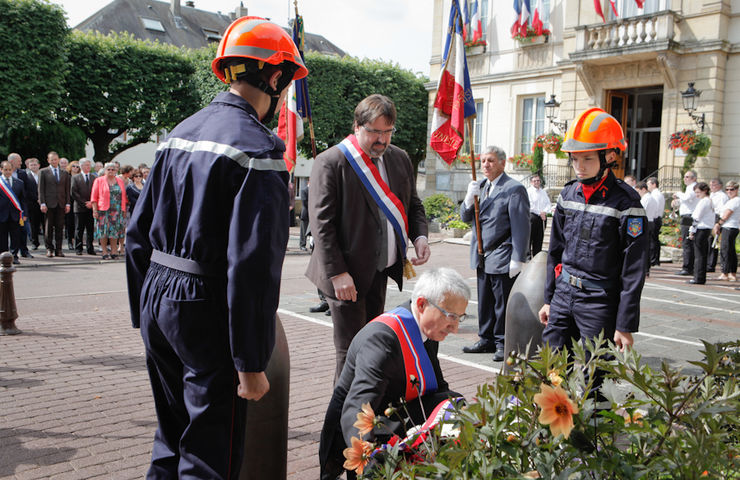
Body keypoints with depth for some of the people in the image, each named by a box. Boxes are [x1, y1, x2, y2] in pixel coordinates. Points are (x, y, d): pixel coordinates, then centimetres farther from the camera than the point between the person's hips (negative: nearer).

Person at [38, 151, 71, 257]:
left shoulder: (64, 173, 13)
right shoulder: (43, 172, 4)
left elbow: (67, 189, 12)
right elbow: (41, 189, 1)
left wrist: (67, 203, 4)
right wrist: (42, 203, -8)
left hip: (61, 204, 2)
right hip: (49, 204, -2)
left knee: (60, 227, 2)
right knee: (49, 227, 1)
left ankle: (58, 249, 7)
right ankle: (49, 249, 8)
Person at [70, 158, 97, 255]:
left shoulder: (95, 178, 11)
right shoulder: (75, 178, 4)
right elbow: (73, 193, -3)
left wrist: (92, 202, -7)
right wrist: (84, 203, -9)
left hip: (92, 207, 2)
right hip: (80, 207, -2)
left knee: (91, 229, 2)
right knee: (79, 229, 2)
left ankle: (90, 248, 7)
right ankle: (78, 249, 8)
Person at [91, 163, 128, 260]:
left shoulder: (120, 181, 13)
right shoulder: (99, 181, 5)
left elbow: (124, 197, 14)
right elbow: (94, 197, 1)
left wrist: (124, 210, 7)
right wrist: (94, 210, -9)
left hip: (117, 211, 2)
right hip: (103, 211, -2)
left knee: (115, 231, 2)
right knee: (103, 231, -2)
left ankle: (114, 252, 8)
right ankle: (105, 253, 2)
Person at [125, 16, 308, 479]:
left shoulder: (179, 134, 9)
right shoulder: (258, 148, -16)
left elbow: (139, 235, 12)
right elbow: (252, 265, -23)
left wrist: (143, 313, 20)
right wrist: (252, 364, -18)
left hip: (157, 301, 8)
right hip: (206, 316, -8)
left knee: (171, 441, 24)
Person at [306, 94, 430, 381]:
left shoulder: (400, 159, 10)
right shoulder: (330, 163, -10)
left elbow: (413, 205, 20)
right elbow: (321, 224, -13)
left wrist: (420, 235, -2)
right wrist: (337, 273, -18)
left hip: (381, 269, 6)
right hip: (346, 276, -6)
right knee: (351, 353, -2)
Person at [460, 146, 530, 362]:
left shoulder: (514, 189, -10)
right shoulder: (480, 186, 13)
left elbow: (521, 227, -13)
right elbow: (465, 217, 11)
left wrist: (517, 260, -16)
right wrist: (470, 197, -9)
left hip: (502, 259, -7)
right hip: (483, 258, 7)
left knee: (503, 303, 1)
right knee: (485, 302, 15)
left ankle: (503, 343, 13)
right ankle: (487, 339, 26)